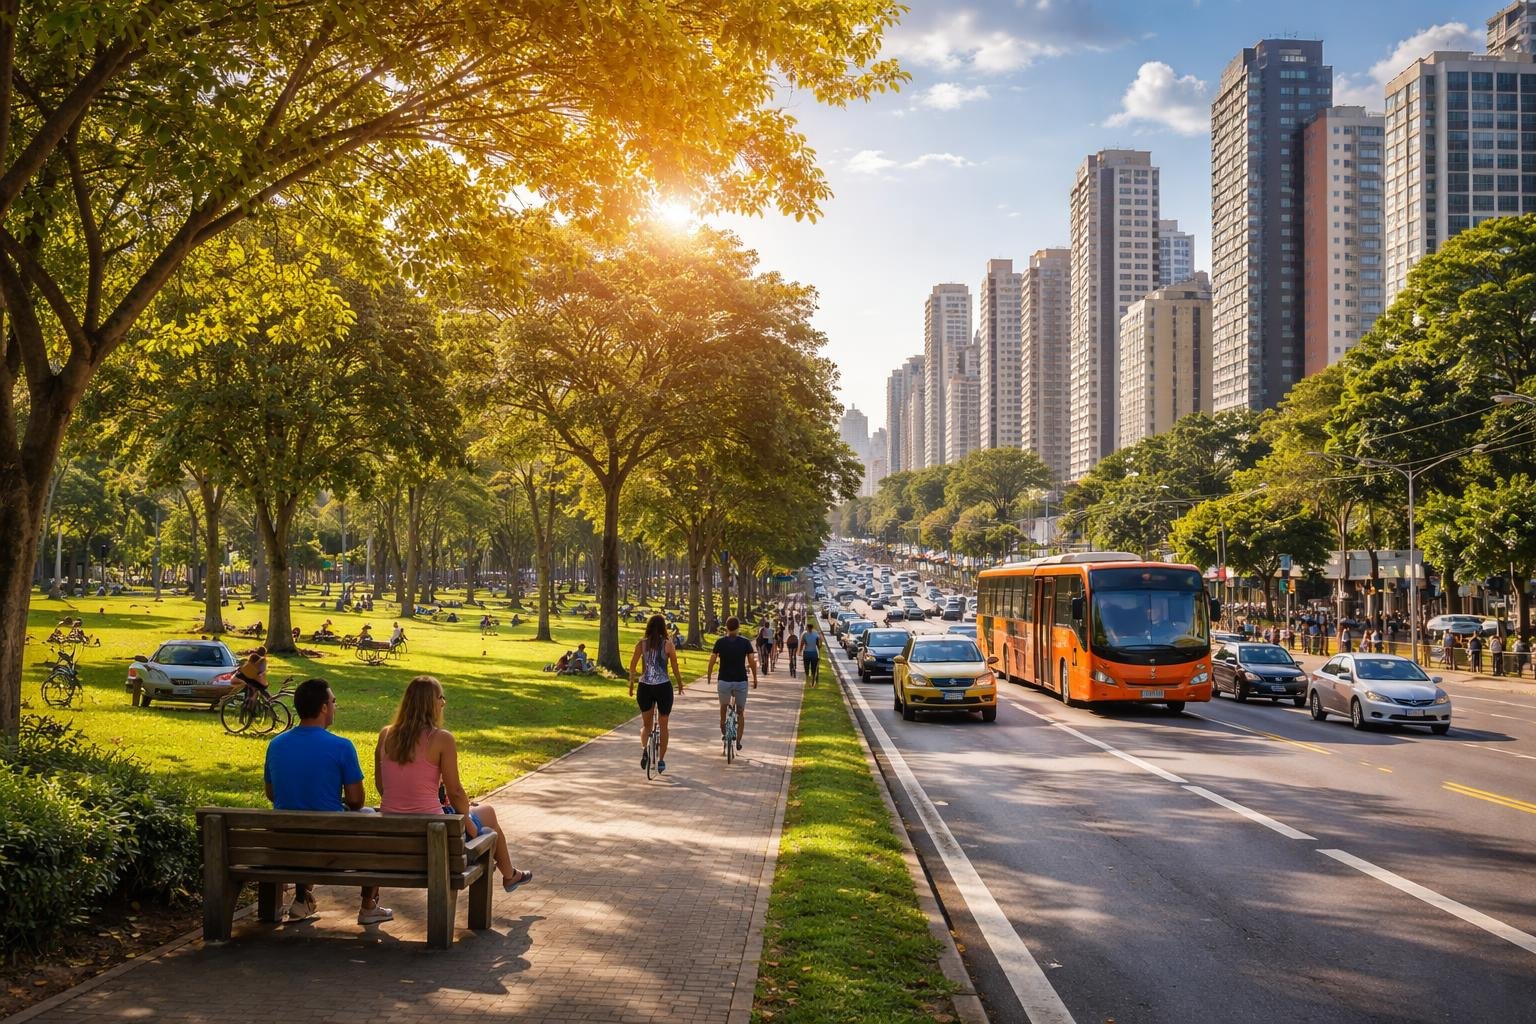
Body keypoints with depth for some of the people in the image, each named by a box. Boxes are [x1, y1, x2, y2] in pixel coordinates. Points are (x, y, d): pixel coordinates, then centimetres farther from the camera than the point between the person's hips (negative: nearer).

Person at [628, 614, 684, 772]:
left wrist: (631, 683, 13)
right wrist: (680, 683, 13)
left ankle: (644, 749, -9)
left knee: (646, 724, 17)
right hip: (663, 686, -1)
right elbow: (675, 667, -1)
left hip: (645, 687, 1)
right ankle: (661, 760, 15)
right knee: (663, 725, 13)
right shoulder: (668, 644, -5)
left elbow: (632, 665, 1)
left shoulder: (642, 644, -1)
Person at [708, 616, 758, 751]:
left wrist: (709, 676, 10)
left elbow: (712, 660, -5)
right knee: (740, 712, 12)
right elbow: (752, 661, -6)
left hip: (724, 681, 0)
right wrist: (755, 678, 5)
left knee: (723, 707, 25)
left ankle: (724, 733, 29)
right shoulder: (745, 642, -2)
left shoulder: (720, 642, -1)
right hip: (741, 681, 0)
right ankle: (738, 741, 8)